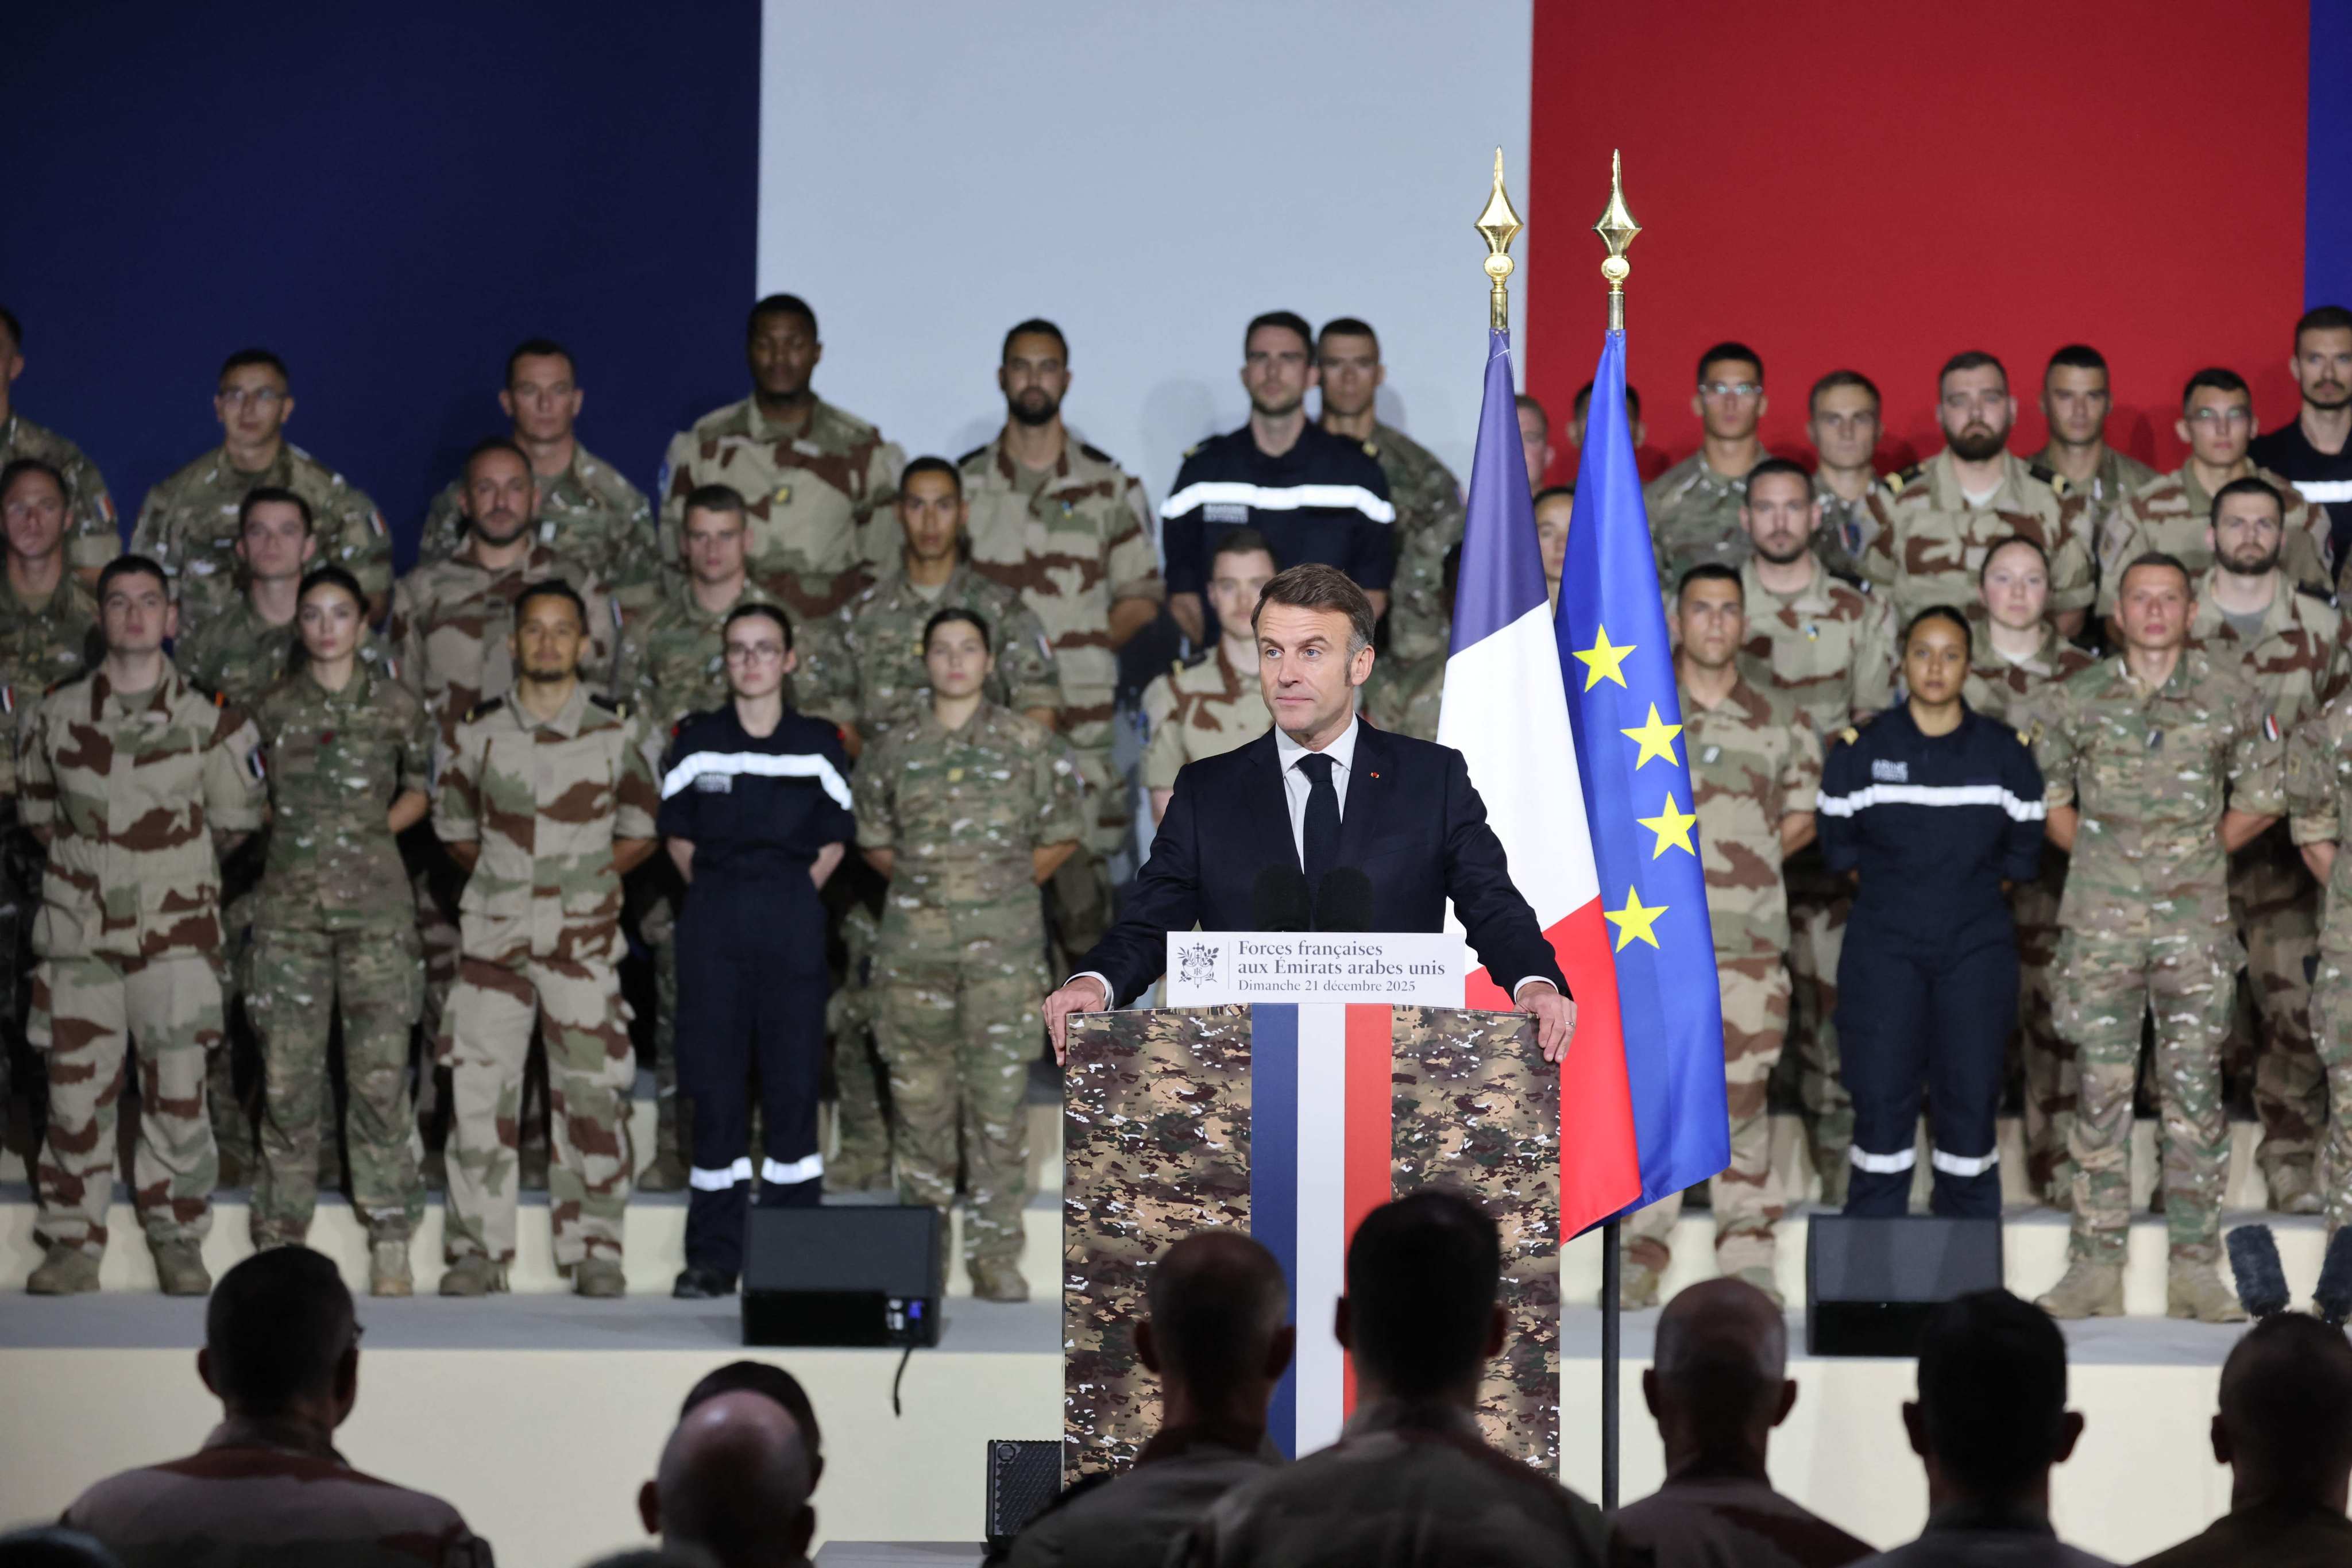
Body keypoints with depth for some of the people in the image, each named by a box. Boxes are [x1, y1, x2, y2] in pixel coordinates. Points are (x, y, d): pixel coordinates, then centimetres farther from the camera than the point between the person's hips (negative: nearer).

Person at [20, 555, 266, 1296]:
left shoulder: (207, 720, 1)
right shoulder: (56, 715, 5)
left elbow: (235, 824, 11)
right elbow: (36, 812, 17)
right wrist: (84, 857, 11)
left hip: (175, 929, -1)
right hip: (79, 929, 1)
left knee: (178, 1091, -3)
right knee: (76, 1088, -1)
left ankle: (179, 1242, 7)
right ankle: (74, 1243, 8)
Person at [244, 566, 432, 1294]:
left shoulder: (396, 706, 7)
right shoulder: (272, 709, 10)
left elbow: (420, 790, 17)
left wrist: (372, 826, 4)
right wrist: (296, 831, 3)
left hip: (374, 897, -1)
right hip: (289, 898, 1)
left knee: (381, 1071, -7)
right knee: (287, 1073, -1)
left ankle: (390, 1241, -3)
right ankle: (281, 1236, 5)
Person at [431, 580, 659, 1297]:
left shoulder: (615, 733, 4)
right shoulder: (481, 731, 5)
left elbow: (641, 830, 13)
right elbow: (452, 821, 17)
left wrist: (591, 878, 4)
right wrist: (499, 878, 8)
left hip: (583, 935, -1)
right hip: (495, 933, 1)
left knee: (592, 1091, -4)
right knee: (479, 1088, -1)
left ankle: (595, 1251, 2)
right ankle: (478, 1250, 5)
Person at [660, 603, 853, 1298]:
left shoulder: (818, 745, 5)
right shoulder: (696, 743, 5)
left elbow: (833, 842, 10)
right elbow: (678, 837, 12)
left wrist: (789, 899, 3)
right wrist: (721, 895, 6)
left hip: (793, 919, 0)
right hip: (713, 923, 0)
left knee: (793, 1079, 0)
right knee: (714, 1081, 0)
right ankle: (714, 1255, 4)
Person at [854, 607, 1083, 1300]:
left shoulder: (1030, 744, 4)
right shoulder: (896, 750, 10)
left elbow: (1061, 835, 9)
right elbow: (873, 840, 18)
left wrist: (1004, 884, 4)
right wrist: (923, 882, 9)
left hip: (1003, 936, -2)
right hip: (915, 932, 2)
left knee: (1001, 1094, -6)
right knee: (920, 1093, 4)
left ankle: (997, 1255, -5)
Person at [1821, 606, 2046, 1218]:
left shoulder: (2005, 753, 4)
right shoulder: (1861, 750, 3)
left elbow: (2023, 853, 10)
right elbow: (1839, 847, 10)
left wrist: (1972, 894, 5)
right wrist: (1894, 894, 6)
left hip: (1977, 949, 1)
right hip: (1884, 949, -1)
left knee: (1970, 1099, 0)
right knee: (1882, 1099, -4)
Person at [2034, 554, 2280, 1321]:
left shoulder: (2229, 698, 5)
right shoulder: (2076, 700, 6)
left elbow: (2262, 797, 14)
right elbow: (2044, 793, 15)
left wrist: (2207, 849, 6)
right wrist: (2093, 850, 6)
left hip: (2195, 919, 0)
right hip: (2102, 919, 0)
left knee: (2195, 1086, 0)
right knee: (2101, 1087, 0)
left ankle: (2196, 1270, 4)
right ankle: (2095, 1268, 4)